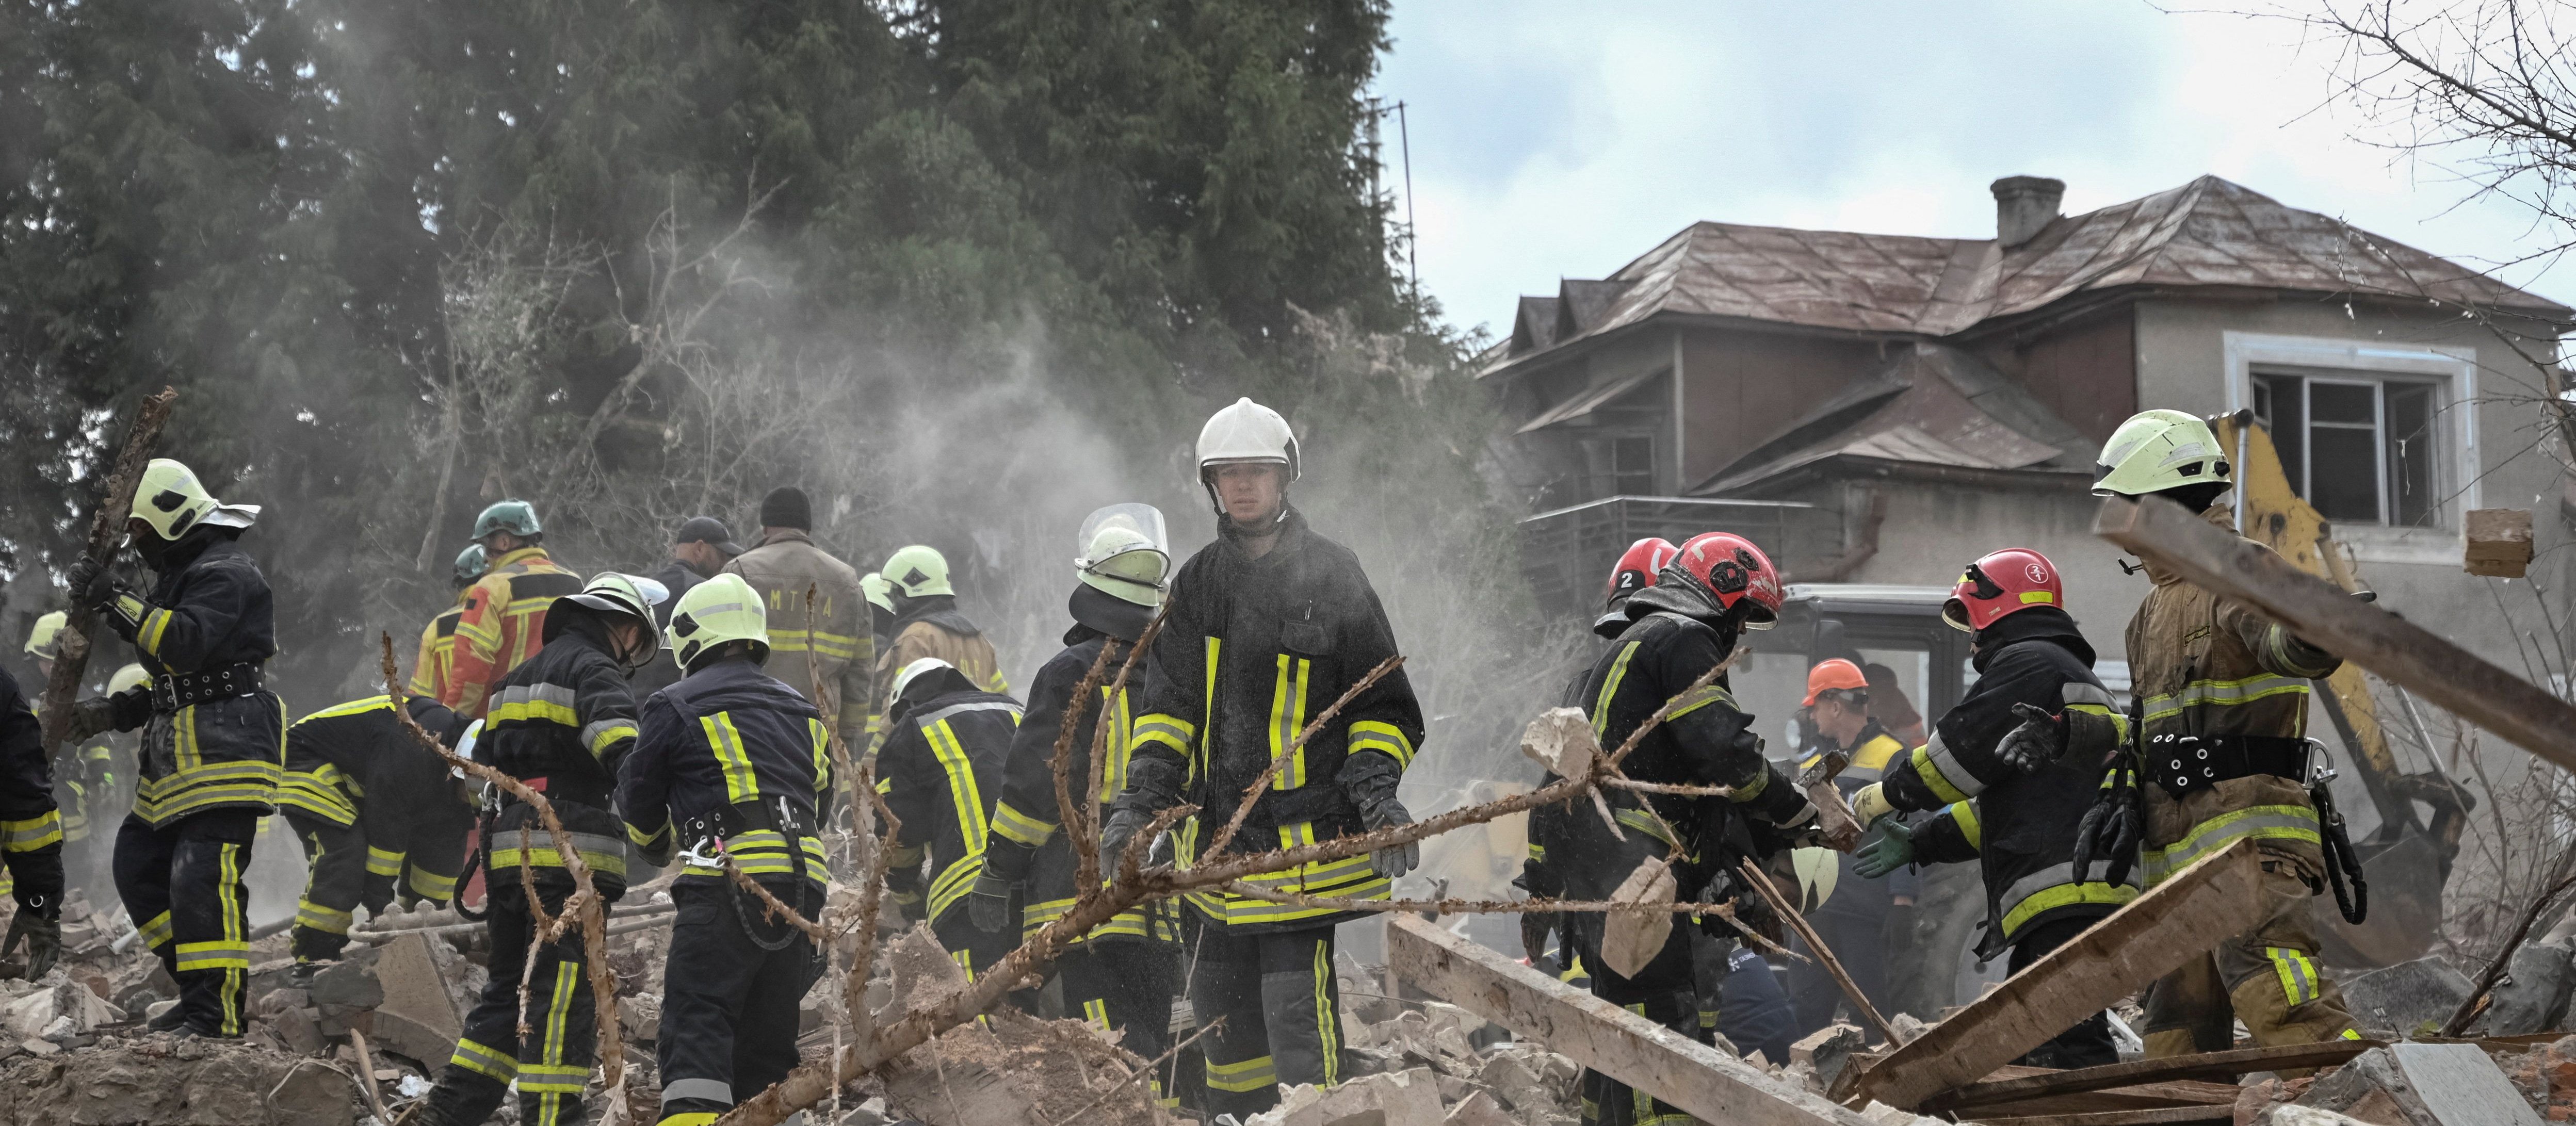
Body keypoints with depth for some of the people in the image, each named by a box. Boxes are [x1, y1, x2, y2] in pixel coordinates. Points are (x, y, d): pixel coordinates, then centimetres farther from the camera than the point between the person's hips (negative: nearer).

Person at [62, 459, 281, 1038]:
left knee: (203, 875, -17)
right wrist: (117, 711, 15)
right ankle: (202, 986, 14)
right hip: (180, 752, 11)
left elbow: (186, 643, -27)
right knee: (139, 865, 11)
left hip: (226, 745, -11)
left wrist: (116, 600, -24)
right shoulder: (181, 575, 24)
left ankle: (218, 1008, -16)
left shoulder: (224, 574, -10)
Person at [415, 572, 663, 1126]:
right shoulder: (593, 671, -3)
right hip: (571, 856, -9)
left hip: (507, 854, 9)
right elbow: (626, 755, -21)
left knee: (508, 992, 16)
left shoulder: (516, 680, 25)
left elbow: (477, 772, 28)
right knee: (562, 998, -8)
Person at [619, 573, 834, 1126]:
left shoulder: (677, 707, 4)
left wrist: (661, 846, 34)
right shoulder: (803, 712, 23)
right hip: (806, 882, 6)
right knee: (766, 1037, 14)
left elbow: (639, 797, 14)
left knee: (696, 1023, -13)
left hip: (728, 881, -6)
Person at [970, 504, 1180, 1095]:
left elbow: (1035, 781, -9)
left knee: (1117, 1052, -11)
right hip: (1161, 902, 6)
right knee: (1152, 1038, 15)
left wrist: (1000, 873, 0)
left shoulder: (1073, 675, -8)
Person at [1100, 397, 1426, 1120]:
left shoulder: (1332, 575, 0)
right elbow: (1168, 708, 12)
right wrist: (1140, 802, -2)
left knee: (1298, 1013, -14)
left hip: (1306, 838, -5)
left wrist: (1377, 791, -13)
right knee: (1223, 1015, 12)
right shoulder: (1198, 584, 11)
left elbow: (1383, 706, 3)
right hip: (1217, 839, 5)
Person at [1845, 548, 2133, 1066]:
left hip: (2065, 892, -11)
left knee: (2068, 1044, -19)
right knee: (2025, 1047, 11)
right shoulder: (2075, 675, 32)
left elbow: (1962, 751, -7)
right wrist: (1918, 843, 30)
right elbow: (2005, 803, 32)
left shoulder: (2027, 662, -2)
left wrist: (1884, 796, 8)